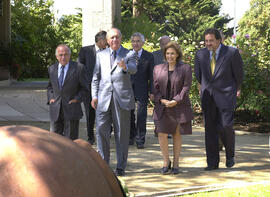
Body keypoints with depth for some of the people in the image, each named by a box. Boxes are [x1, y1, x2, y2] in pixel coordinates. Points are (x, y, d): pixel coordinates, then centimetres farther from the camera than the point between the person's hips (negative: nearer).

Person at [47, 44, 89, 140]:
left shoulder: (78, 68, -4)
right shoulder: (52, 69, 8)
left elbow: (85, 88, 4)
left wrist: (77, 99, -8)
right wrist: (50, 97, 7)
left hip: (71, 110, -3)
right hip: (56, 110, 3)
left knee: (71, 139, 1)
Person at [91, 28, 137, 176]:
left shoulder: (129, 54, 6)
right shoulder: (101, 55, 16)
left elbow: (133, 69, -15)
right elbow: (96, 77, 15)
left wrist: (125, 66, -38)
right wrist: (94, 96, 3)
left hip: (122, 98, -2)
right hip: (104, 98, 2)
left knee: (122, 133, 2)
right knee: (101, 130, -5)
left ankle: (121, 167, 10)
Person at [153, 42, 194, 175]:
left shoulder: (185, 68, 1)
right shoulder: (158, 69, 10)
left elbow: (186, 87, -6)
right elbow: (155, 87, 6)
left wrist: (175, 101, -16)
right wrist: (161, 100, -11)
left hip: (179, 107, -1)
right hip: (162, 108, 2)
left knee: (177, 135, 4)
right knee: (162, 134, -8)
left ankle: (176, 164, 14)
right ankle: (166, 162, 8)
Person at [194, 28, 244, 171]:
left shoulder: (232, 53, -6)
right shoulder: (200, 54, 5)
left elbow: (238, 73, 6)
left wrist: (235, 90, 15)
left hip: (225, 96, -3)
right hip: (207, 97, 4)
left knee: (226, 126, -11)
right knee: (210, 129, 2)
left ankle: (230, 155, 15)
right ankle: (212, 162, 8)